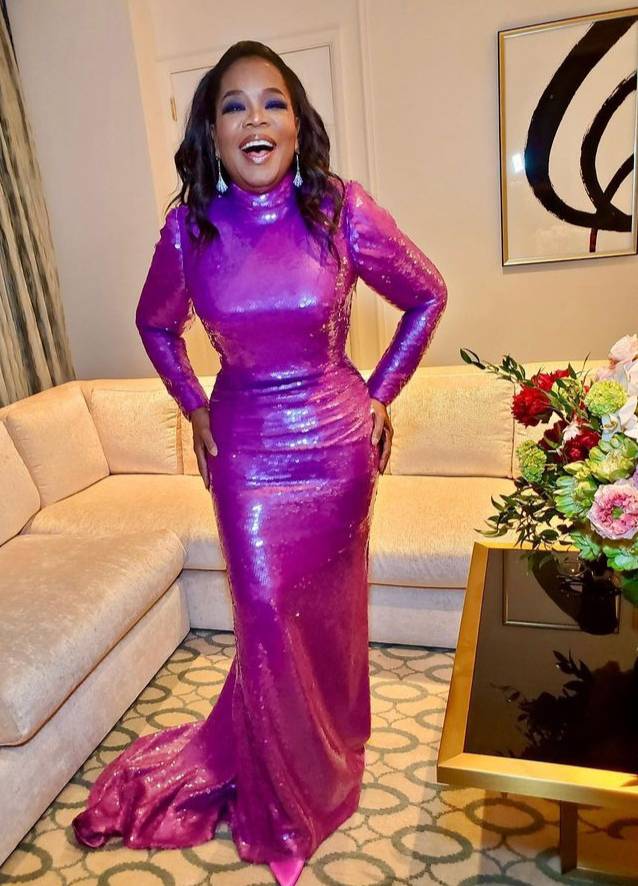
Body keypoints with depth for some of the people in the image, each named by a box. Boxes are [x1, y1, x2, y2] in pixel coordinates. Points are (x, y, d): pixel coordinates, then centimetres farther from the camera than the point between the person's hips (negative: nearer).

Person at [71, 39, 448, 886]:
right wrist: (194, 407, 8)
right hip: (246, 446, 1)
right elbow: (156, 323, 13)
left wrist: (380, 394, 2)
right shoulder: (190, 227, -5)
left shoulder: (343, 210, -11)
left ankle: (333, 761, 44)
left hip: (334, 441, 0)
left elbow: (426, 298, 3)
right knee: (267, 615, 5)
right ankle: (282, 789, 36)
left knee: (328, 609, 13)